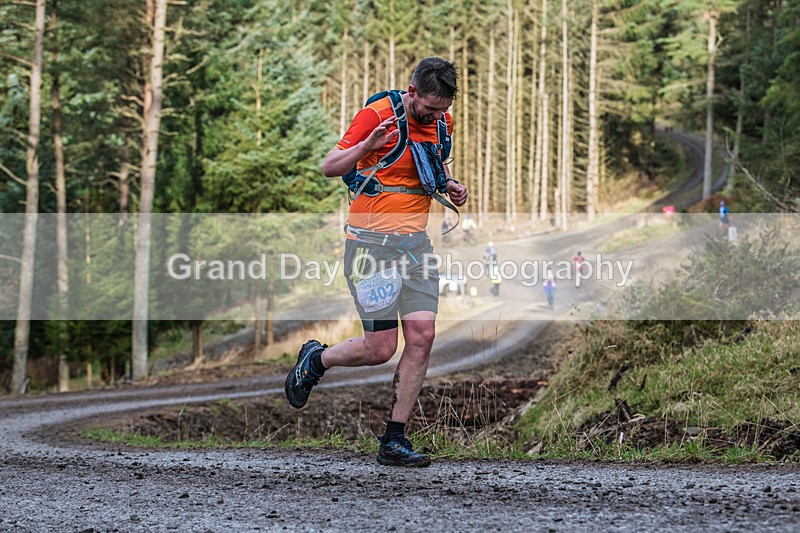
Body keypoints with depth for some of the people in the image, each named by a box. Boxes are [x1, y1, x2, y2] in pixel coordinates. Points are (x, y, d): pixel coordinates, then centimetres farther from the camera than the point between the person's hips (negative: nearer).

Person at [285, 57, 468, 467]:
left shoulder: (441, 122, 8)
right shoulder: (376, 115, -12)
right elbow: (330, 167, -7)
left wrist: (450, 185, 6)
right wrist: (368, 145, -26)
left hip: (415, 241, 6)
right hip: (372, 240, -6)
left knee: (422, 336, -7)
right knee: (380, 348, -7)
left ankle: (393, 441, 1)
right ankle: (315, 360, 25)